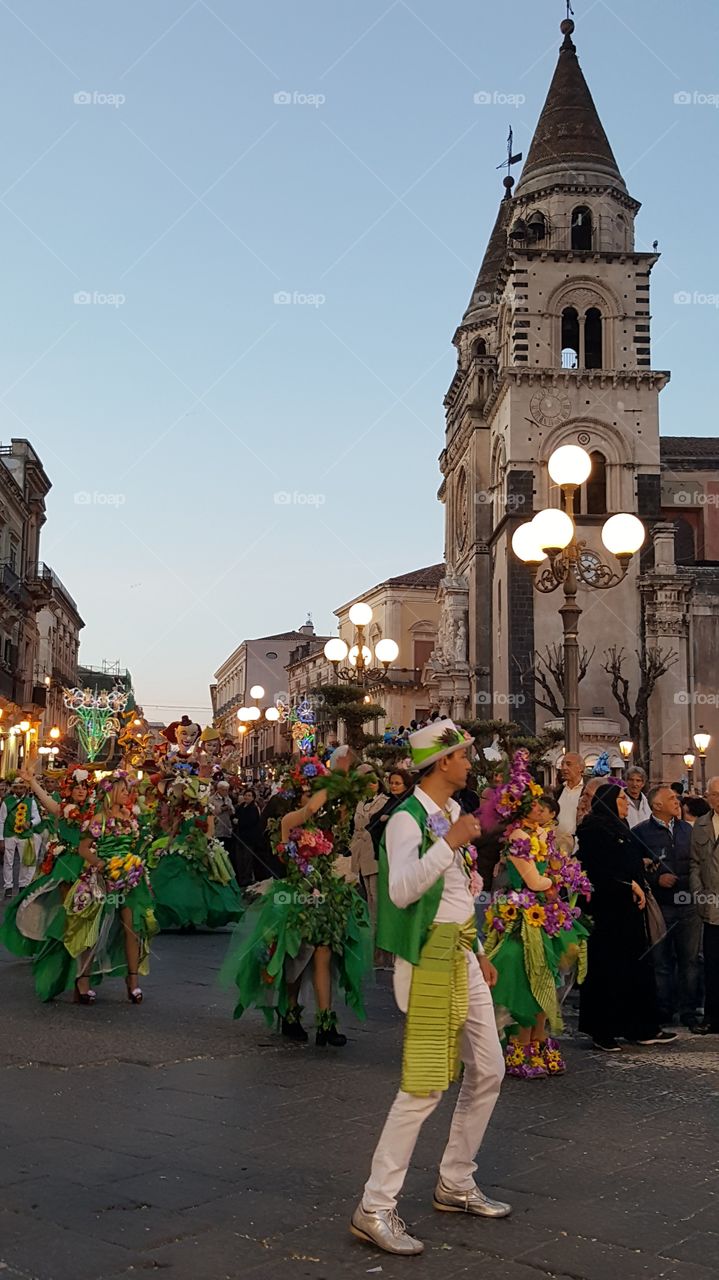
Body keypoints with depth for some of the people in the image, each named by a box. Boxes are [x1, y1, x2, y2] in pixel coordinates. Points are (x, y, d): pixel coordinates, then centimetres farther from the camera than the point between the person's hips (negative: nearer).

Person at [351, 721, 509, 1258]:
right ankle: (375, 1208, -2)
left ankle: (456, 1184, 28)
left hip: (463, 952, 9)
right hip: (430, 955, -9)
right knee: (426, 1085, -10)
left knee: (489, 1071, 13)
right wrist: (451, 844, -29)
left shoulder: (453, 812, 14)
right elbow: (400, 891, -29)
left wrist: (479, 951, 19)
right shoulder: (408, 820, -14)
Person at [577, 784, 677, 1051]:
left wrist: (640, 889, 8)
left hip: (629, 910, 9)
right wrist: (631, 885, -14)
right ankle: (603, 1031, 6)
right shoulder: (593, 830, -11)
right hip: (608, 911, -9)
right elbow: (598, 869, -19)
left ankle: (644, 1028, 15)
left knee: (638, 967, 9)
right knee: (608, 970, -3)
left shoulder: (620, 829, 18)